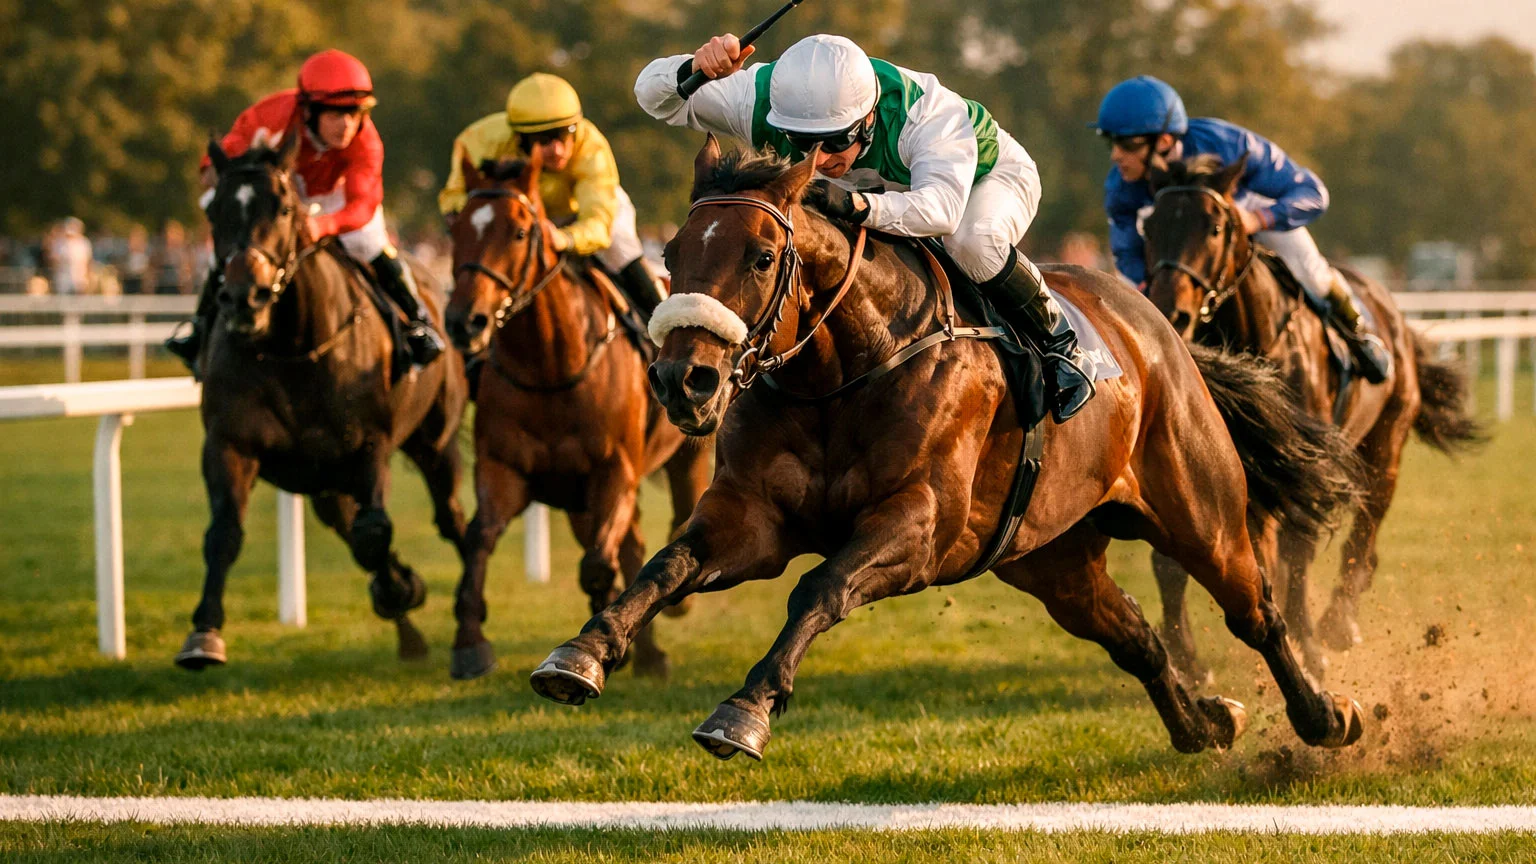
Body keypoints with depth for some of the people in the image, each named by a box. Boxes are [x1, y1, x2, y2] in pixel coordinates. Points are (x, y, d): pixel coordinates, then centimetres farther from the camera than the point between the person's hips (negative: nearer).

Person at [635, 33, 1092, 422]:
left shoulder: (929, 111, -45)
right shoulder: (761, 97, -34)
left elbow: (943, 207, -58)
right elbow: (654, 95, -28)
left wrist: (858, 206, -76)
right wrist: (694, 71, -52)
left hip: (989, 177, -5)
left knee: (972, 240, -38)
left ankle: (1056, 340, -12)